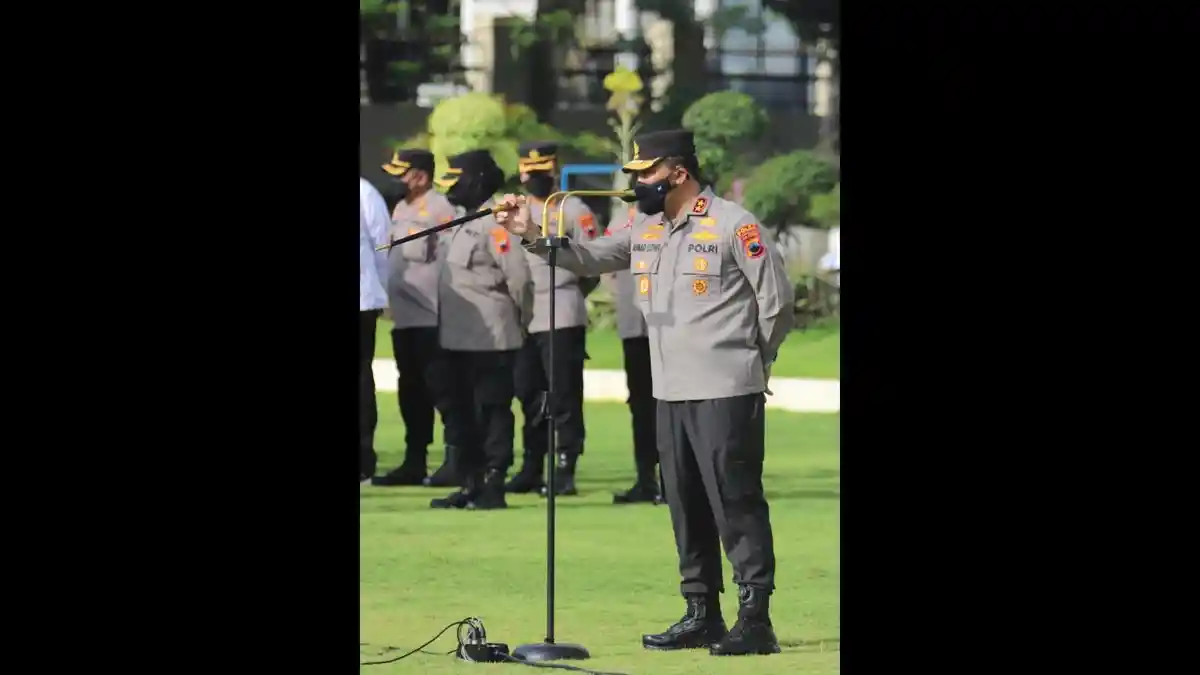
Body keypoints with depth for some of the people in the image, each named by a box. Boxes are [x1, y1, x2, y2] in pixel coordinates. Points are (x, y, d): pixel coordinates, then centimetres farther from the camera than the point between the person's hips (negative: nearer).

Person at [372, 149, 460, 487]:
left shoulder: (440, 209, -11)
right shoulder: (400, 209, 18)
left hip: (432, 317, -9)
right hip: (404, 317, 9)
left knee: (440, 387, -9)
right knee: (411, 391, 12)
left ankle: (456, 459, -6)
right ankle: (414, 462, 18)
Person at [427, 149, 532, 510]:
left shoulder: (495, 222, -13)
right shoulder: (468, 222, 17)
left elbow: (519, 276, -18)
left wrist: (521, 323, -7)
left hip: (490, 340, -10)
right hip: (458, 338, 10)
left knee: (492, 412, -4)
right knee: (459, 412, 13)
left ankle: (493, 487, -1)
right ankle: (470, 484, 21)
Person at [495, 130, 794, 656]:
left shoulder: (735, 226, -9)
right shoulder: (645, 231, 12)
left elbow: (777, 302, -7)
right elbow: (587, 259, 14)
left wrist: (750, 362, 3)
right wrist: (532, 235, 1)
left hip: (726, 394, -8)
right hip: (671, 394, 8)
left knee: (736, 502, -8)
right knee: (685, 507, 11)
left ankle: (755, 618, -8)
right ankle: (702, 614, 20)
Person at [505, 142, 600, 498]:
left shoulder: (574, 211, -1)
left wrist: (565, 296, 2)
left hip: (562, 318, -6)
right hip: (524, 318, 6)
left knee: (564, 395, -5)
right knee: (529, 394, 10)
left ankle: (566, 470, -4)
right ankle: (532, 468, 17)